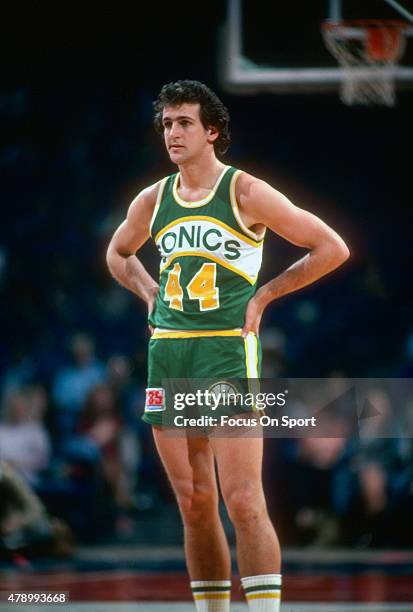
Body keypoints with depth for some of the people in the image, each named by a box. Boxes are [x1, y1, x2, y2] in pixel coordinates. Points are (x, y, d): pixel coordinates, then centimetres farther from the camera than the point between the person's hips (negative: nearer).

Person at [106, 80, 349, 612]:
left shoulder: (245, 192, -4)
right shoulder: (153, 201, 11)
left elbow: (332, 249, -2)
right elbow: (118, 254, 33)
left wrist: (264, 294, -3)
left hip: (227, 349, -5)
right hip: (167, 352, 5)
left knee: (242, 502, -13)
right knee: (194, 504, 7)